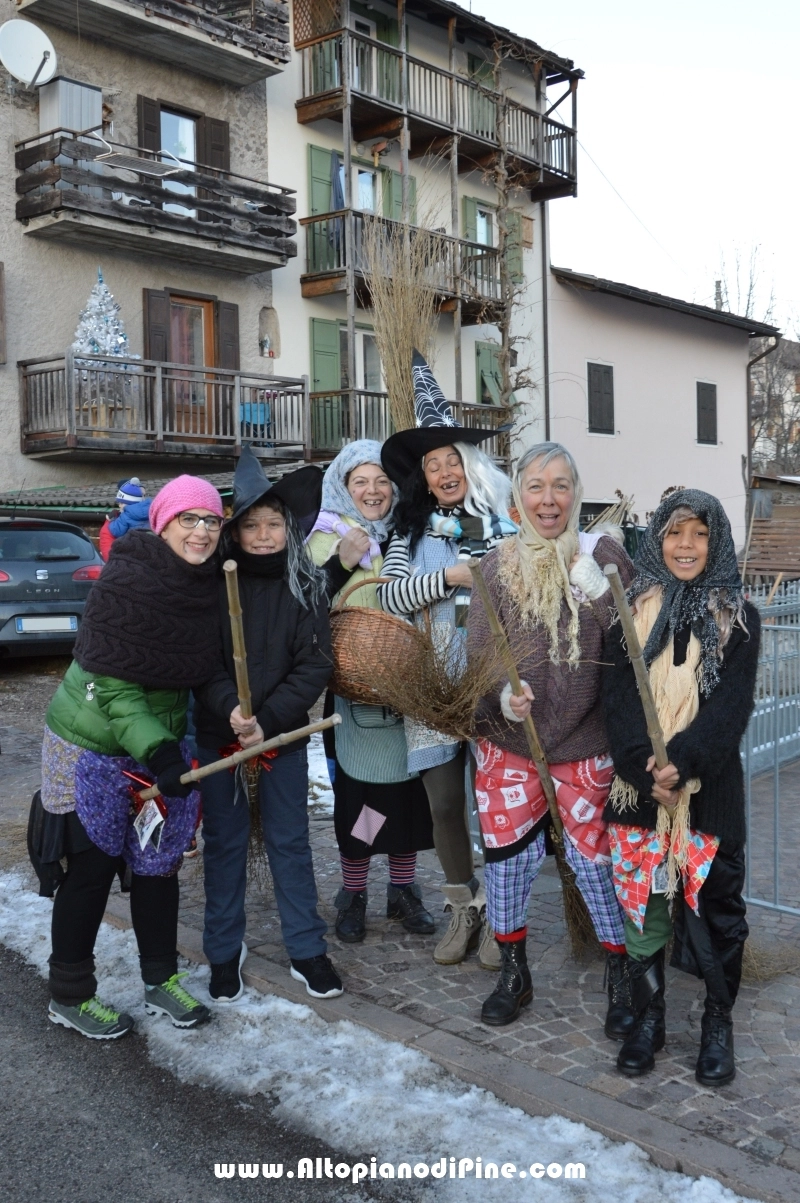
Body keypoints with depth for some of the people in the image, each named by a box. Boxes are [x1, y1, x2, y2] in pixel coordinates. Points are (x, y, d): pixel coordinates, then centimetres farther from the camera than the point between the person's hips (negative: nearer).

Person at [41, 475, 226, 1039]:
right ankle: (69, 996, 24)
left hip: (162, 743, 7)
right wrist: (155, 749, -32)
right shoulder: (127, 582, -23)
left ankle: (162, 981, 31)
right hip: (93, 750, -6)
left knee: (160, 864, 14)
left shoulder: (209, 587, -2)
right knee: (91, 868, 5)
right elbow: (110, 684, -23)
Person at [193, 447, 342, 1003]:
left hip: (284, 733, 0)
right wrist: (229, 708, -24)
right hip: (219, 733, 0)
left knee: (290, 841, 10)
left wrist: (267, 720, -16)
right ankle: (225, 951, 26)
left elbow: (315, 664, -7)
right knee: (224, 842, 10)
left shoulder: (307, 585, -4)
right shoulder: (213, 582, -5)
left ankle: (307, 949, 24)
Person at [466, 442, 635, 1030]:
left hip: (585, 744, -2)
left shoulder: (604, 555, -4)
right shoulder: (498, 567, -1)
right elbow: (478, 657, -1)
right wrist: (502, 697, -20)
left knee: (595, 855, 6)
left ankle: (622, 976, 29)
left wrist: (597, 591, -24)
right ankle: (514, 971, 33)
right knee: (508, 853, 11)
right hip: (509, 743, 2)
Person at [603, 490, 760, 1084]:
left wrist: (683, 760, -21)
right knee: (641, 901, 7)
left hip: (711, 787, -1)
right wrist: (644, 765, -16)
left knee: (717, 903, 6)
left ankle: (718, 1022, 26)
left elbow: (733, 703, -7)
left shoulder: (739, 617, 2)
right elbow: (619, 696, -1)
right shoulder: (634, 612, 5)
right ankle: (648, 1018, 24)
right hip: (640, 785, 1)